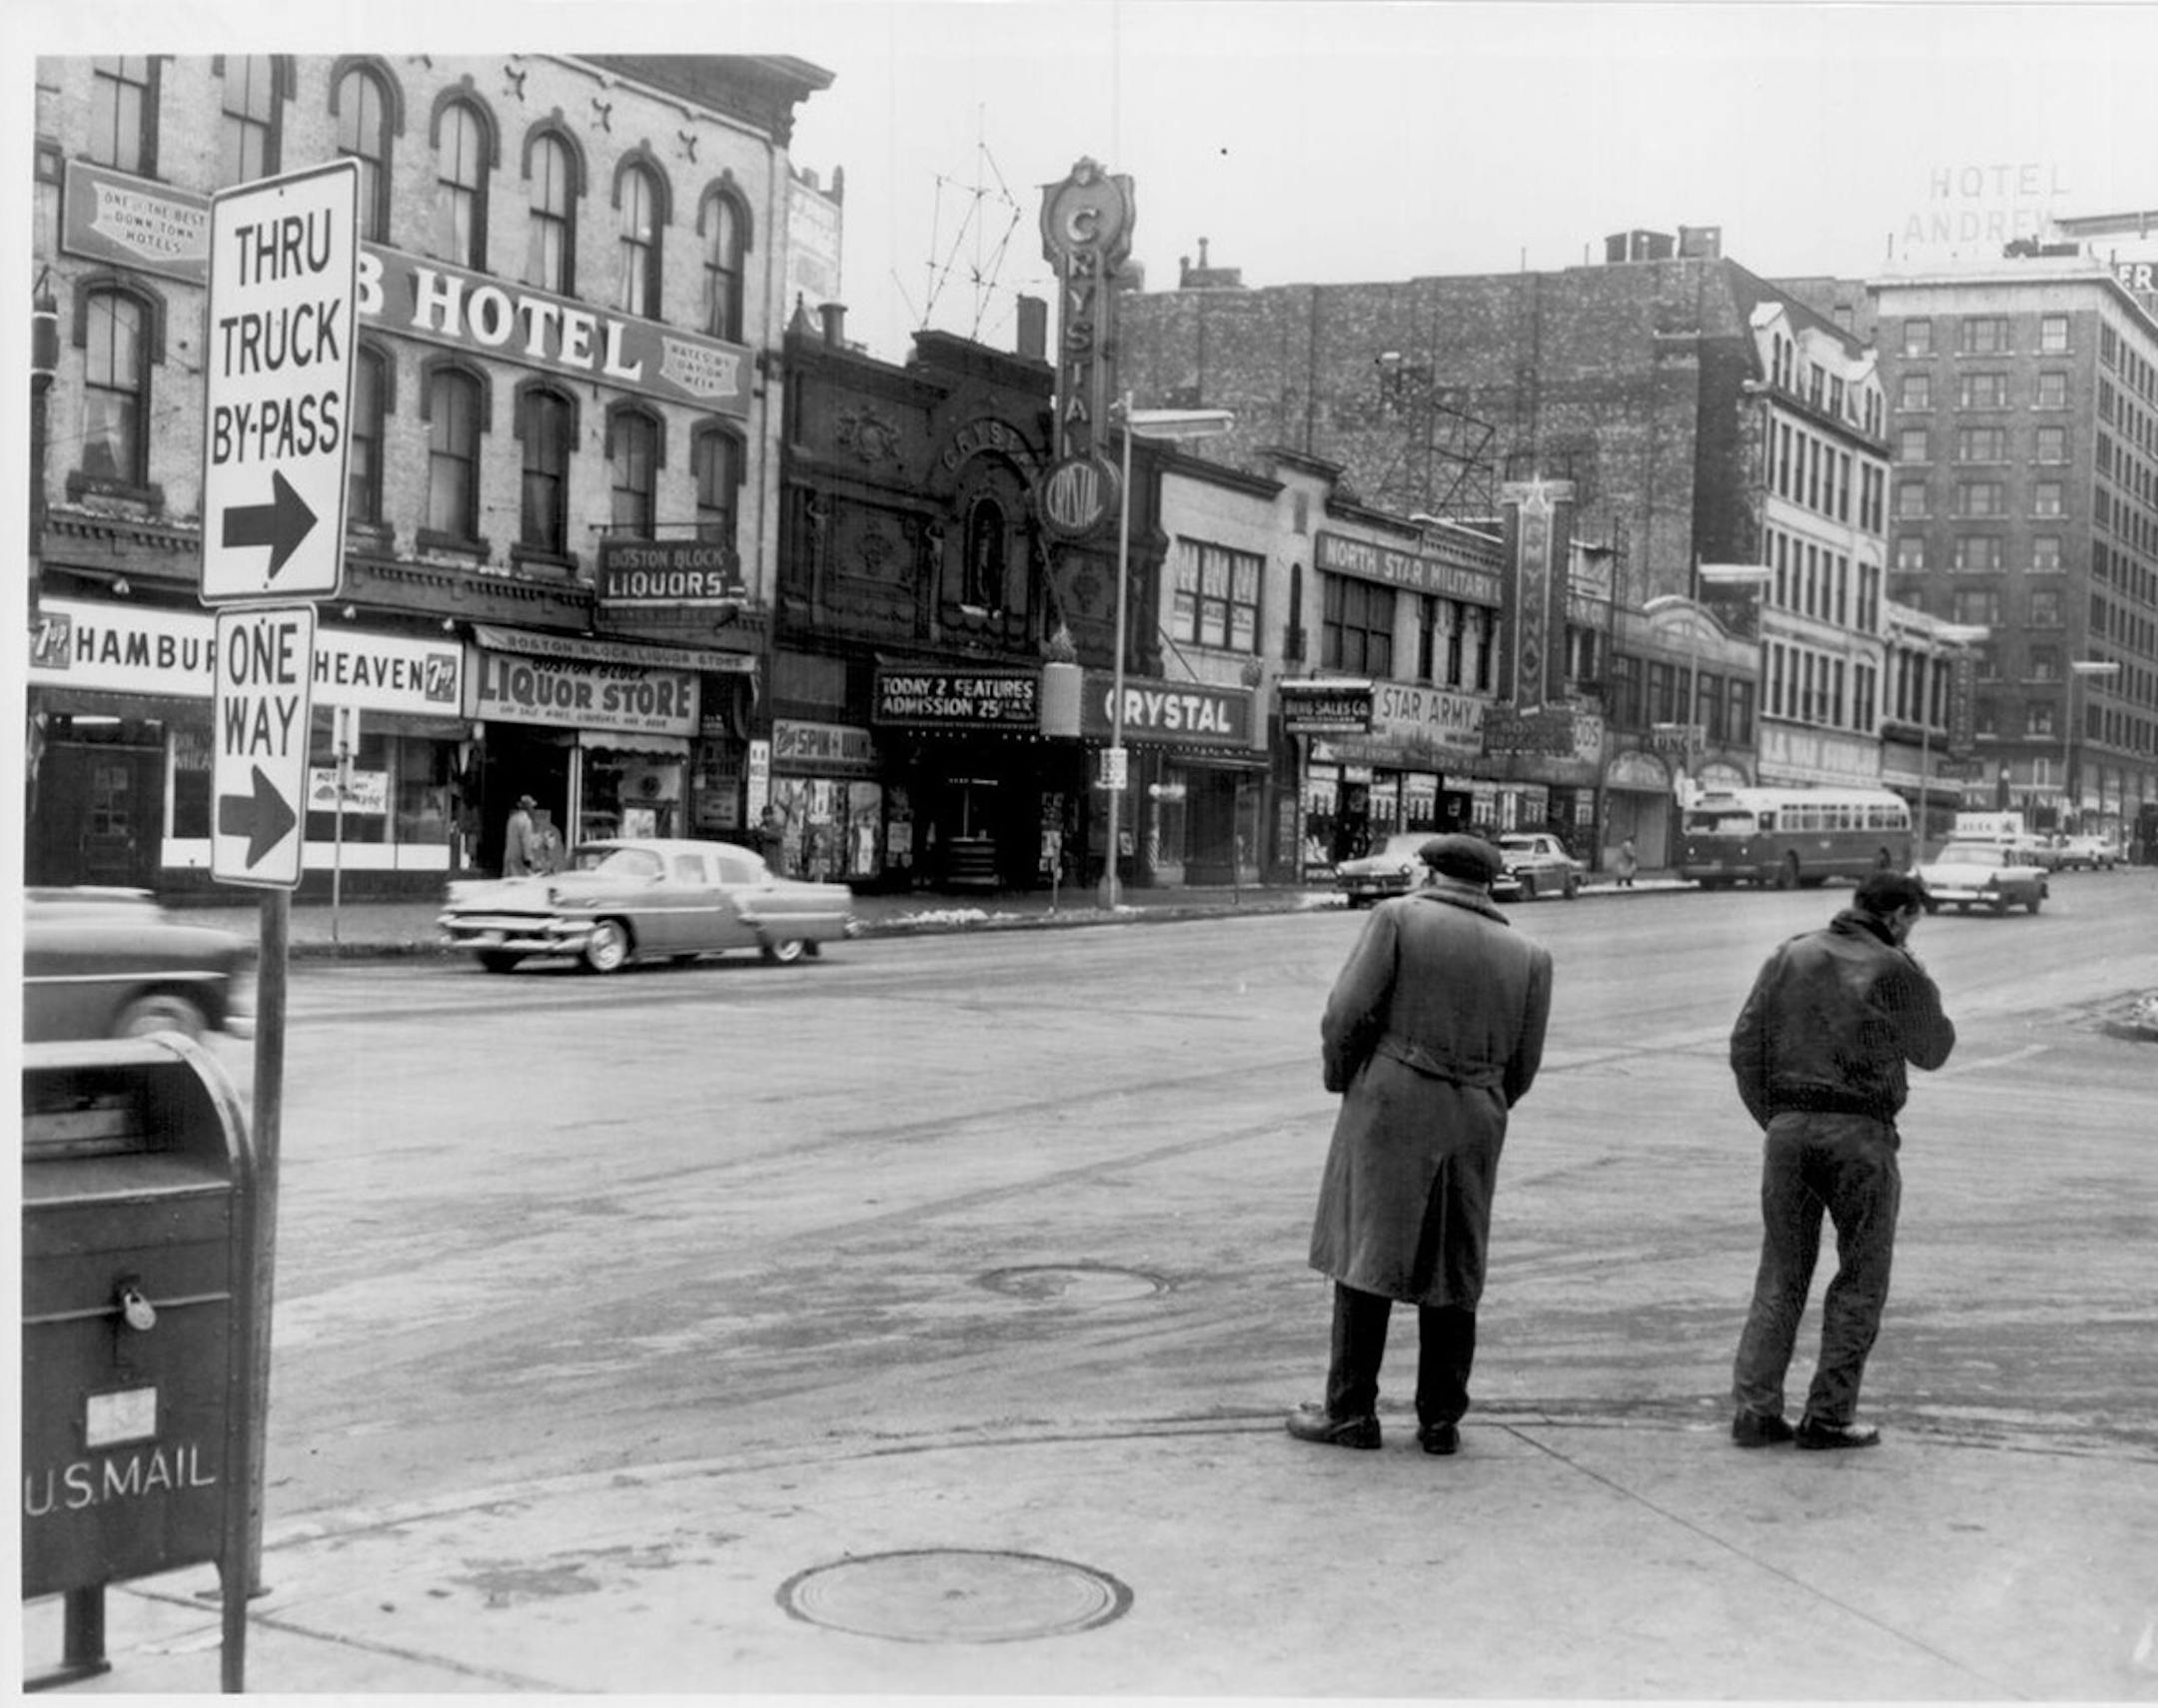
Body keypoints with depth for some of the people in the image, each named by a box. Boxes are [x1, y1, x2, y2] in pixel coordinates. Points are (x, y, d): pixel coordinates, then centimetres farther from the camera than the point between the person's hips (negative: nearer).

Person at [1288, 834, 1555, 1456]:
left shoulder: (1398, 917, -2)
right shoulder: (1528, 956, 8)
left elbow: (1348, 1013, -9)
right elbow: (1520, 1068, 6)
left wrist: (1340, 1080, 7)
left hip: (1391, 1107, -3)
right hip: (1475, 1123, 3)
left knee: (1367, 1256, 3)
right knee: (1453, 1270, 11)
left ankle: (1351, 1411, 4)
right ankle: (1440, 1420, 13)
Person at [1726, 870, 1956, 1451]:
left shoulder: (1791, 956, 7)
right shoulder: (1895, 970, -5)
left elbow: (1745, 1045, 5)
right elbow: (1932, 1050, 8)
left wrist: (1772, 1118, 11)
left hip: (1789, 1125, 4)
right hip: (1861, 1133, -4)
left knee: (1781, 1273, 11)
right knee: (1861, 1279, 8)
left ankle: (1756, 1409, 7)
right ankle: (1827, 1416, 8)